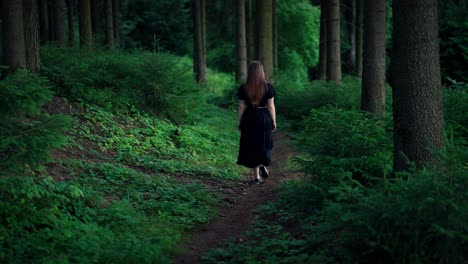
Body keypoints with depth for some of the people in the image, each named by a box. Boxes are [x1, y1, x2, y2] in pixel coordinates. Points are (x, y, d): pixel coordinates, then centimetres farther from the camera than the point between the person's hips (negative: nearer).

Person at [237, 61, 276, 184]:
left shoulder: (243, 88, -6)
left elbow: (241, 107, -2)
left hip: (249, 119, 0)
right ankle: (263, 164, -7)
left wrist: (239, 122, 9)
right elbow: (271, 106, -6)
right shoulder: (268, 87, -8)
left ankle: (256, 176, 12)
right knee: (264, 144, 19)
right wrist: (274, 122, 4)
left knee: (252, 146, 9)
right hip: (264, 118, 0)